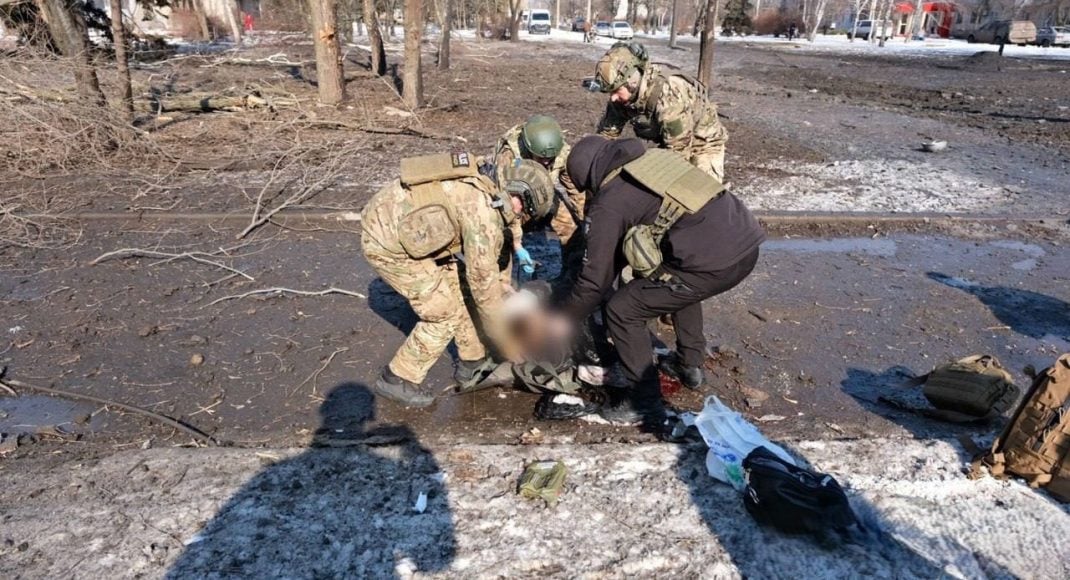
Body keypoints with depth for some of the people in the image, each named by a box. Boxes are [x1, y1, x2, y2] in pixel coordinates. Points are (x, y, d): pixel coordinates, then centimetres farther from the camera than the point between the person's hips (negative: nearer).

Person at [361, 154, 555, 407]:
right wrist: (509, 349, -4)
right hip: (387, 242, -9)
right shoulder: (485, 214, -21)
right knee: (445, 314, -2)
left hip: (393, 224, 9)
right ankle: (397, 380, 12)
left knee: (459, 290, 13)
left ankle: (472, 364, 27)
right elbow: (484, 282, -15)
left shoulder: (483, 186, 7)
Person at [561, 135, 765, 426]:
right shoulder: (656, 156, 22)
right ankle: (689, 364, 45)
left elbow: (594, 282, 5)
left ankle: (646, 403, 18)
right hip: (748, 242, 9)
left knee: (622, 311, 6)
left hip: (713, 263, -8)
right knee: (678, 282, 36)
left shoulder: (608, 204, 1)